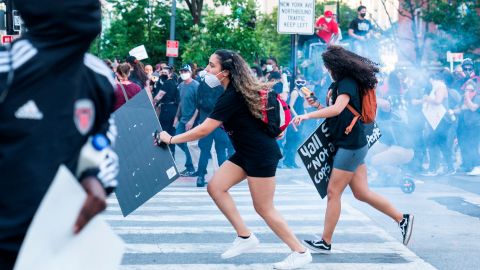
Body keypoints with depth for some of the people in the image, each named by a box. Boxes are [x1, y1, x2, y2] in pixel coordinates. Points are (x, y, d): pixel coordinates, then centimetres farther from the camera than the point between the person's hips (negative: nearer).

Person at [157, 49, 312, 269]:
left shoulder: (231, 97, -21)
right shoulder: (235, 90, 8)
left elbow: (203, 130, -21)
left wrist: (171, 139, -12)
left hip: (261, 154, -10)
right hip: (247, 152, 10)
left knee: (264, 209, -4)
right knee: (215, 187, 2)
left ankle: (300, 252, 7)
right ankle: (245, 237, 8)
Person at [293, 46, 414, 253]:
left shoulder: (347, 83, -16)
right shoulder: (340, 83, 14)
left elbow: (337, 109, -32)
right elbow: (336, 111, 18)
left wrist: (308, 115, -34)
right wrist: (317, 105, 4)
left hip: (351, 146, -10)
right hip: (352, 145, 10)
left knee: (333, 192, -4)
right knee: (361, 193, 10)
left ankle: (325, 242, 3)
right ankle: (402, 219, 15)